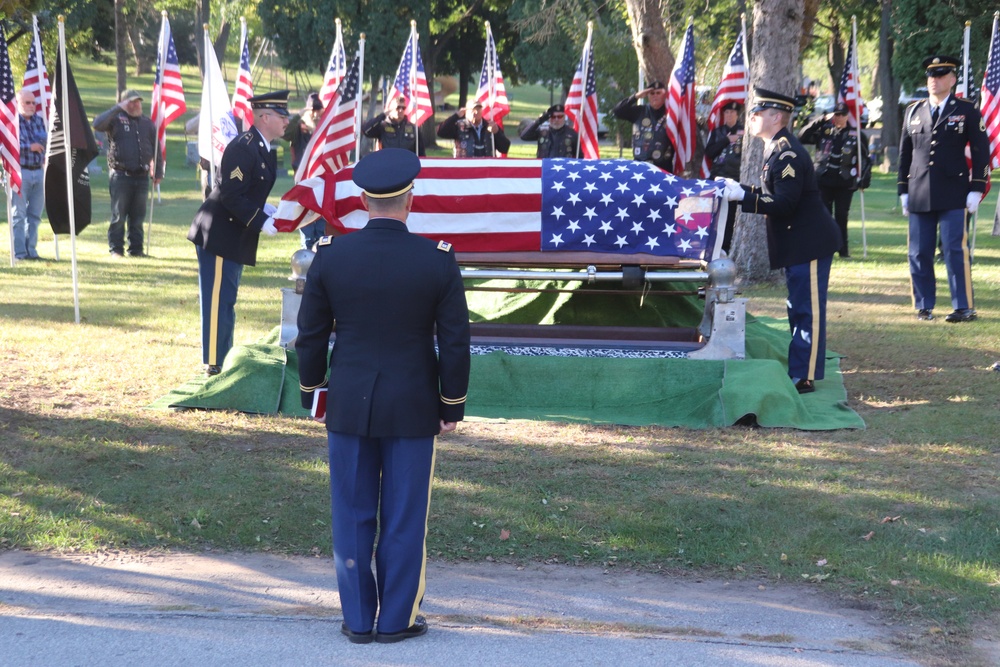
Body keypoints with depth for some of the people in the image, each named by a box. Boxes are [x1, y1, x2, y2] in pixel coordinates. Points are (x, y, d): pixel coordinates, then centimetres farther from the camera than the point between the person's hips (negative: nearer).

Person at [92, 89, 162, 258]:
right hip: (120, 175, -4)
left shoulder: (147, 122, 15)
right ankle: (116, 249, 3)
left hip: (141, 176, 4)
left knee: (138, 216, 7)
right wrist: (118, 108, -15)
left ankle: (136, 248, 13)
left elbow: (156, 148, 18)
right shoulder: (116, 119, 1)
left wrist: (158, 172, 14)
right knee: (118, 216, -2)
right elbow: (97, 124, -17)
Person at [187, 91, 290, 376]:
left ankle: (224, 359, 25)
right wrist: (262, 222, -22)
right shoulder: (243, 148, -20)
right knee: (218, 301, -4)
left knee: (226, 300, 17)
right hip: (219, 235, -10)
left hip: (236, 236, 10)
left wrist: (267, 210, 0)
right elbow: (230, 196, -24)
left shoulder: (264, 150, 11)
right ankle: (213, 365, 1)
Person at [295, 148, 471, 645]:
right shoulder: (438, 262, -10)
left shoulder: (330, 256, -7)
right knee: (404, 516, 8)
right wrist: (453, 406, 5)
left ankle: (358, 618, 16)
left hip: (348, 405, 1)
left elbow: (311, 336, 0)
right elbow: (454, 343, -6)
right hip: (413, 411, -1)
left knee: (352, 515, 10)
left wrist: (311, 394, 13)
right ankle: (397, 619, 14)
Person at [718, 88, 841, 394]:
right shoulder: (778, 149, 13)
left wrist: (742, 196, -25)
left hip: (810, 243, -11)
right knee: (799, 309, 16)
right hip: (797, 243, 11)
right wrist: (739, 188, 12)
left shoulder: (788, 154, -20)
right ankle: (797, 371, 24)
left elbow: (784, 204, -24)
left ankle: (804, 377, -3)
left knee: (808, 310, -5)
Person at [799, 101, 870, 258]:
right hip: (824, 182, 1)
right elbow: (802, 137, -4)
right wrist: (821, 121, -9)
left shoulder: (856, 135, 5)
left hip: (845, 184, -1)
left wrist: (864, 180, 1)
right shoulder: (824, 131, 6)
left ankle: (843, 249, 9)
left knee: (841, 216, 2)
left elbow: (865, 159, 9)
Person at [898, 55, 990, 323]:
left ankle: (963, 307, -1)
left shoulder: (967, 110, 3)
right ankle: (923, 307, 15)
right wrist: (903, 190, 11)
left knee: (956, 250, -6)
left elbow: (981, 151, 1)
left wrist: (976, 189, -6)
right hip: (920, 197, 4)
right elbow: (905, 153, 16)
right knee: (919, 254, 5)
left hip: (953, 195, -4)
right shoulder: (913, 111, 13)